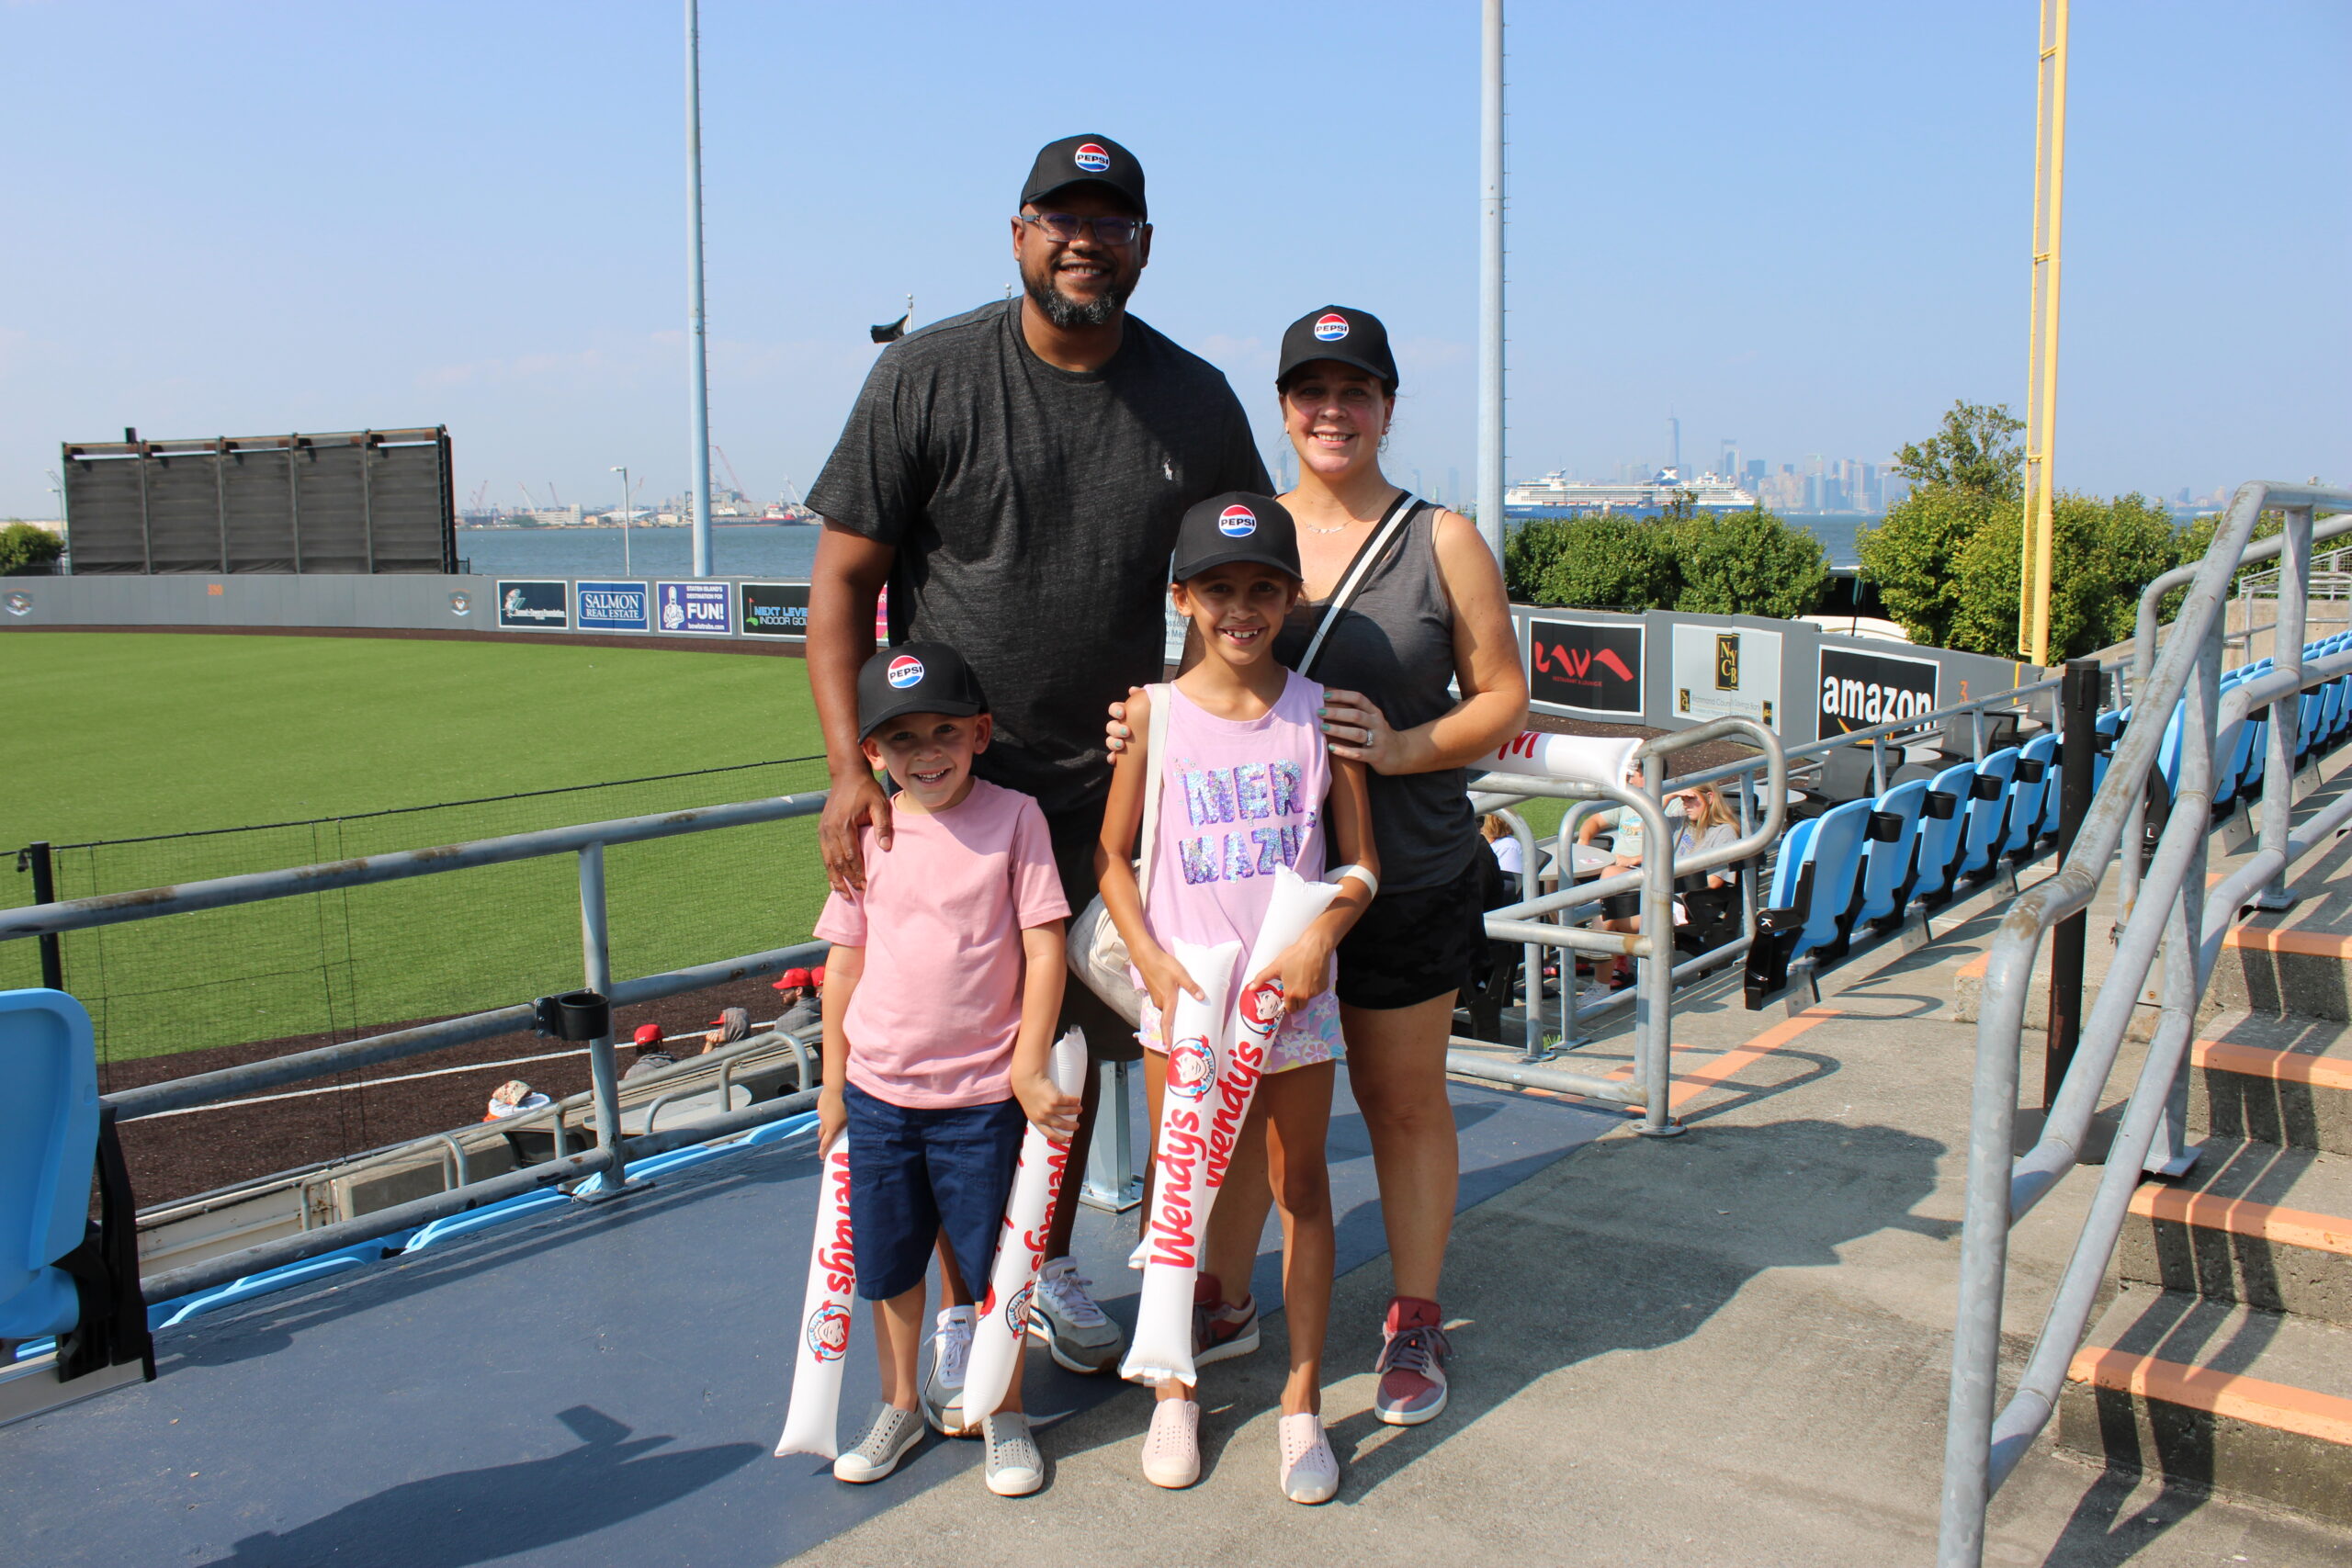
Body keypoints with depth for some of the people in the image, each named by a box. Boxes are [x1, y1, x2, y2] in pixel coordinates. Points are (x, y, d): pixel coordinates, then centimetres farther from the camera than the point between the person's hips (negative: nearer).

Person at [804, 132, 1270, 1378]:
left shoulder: (1196, 402, 2)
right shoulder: (927, 377, -7)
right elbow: (841, 579, -7)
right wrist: (851, 767, -18)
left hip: (1109, 785, 3)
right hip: (943, 785, -3)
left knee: (1077, 1039, 15)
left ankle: (1048, 1266, 36)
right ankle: (962, 1307, 22)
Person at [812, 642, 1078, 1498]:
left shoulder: (1014, 817, -10)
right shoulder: (868, 832, -1)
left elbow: (1044, 949, -9)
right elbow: (846, 960, 7)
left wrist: (1028, 1071, -10)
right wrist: (832, 1083, 10)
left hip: (985, 1096, -3)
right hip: (878, 1091, 3)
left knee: (996, 1263, 11)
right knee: (890, 1264, 17)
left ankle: (1005, 1413, 32)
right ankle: (901, 1405, 39)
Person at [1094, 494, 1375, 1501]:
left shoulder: (1319, 711, -2)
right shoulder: (1155, 713, -3)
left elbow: (1359, 863, 1)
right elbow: (1112, 856, 1)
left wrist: (1319, 940, -16)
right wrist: (1152, 960, -11)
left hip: (1294, 990, 0)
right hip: (1182, 989, 0)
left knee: (1301, 1186, 9)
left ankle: (1303, 1402, 22)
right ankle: (1174, 1392, 26)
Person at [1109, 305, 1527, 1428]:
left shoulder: (1443, 542, -2)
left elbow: (1503, 697, -1)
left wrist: (1403, 747, -18)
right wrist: (1147, 723, -10)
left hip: (1406, 879, -2)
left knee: (1404, 1101, 12)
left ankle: (1414, 1321, 30)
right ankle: (1221, 1303, 31)